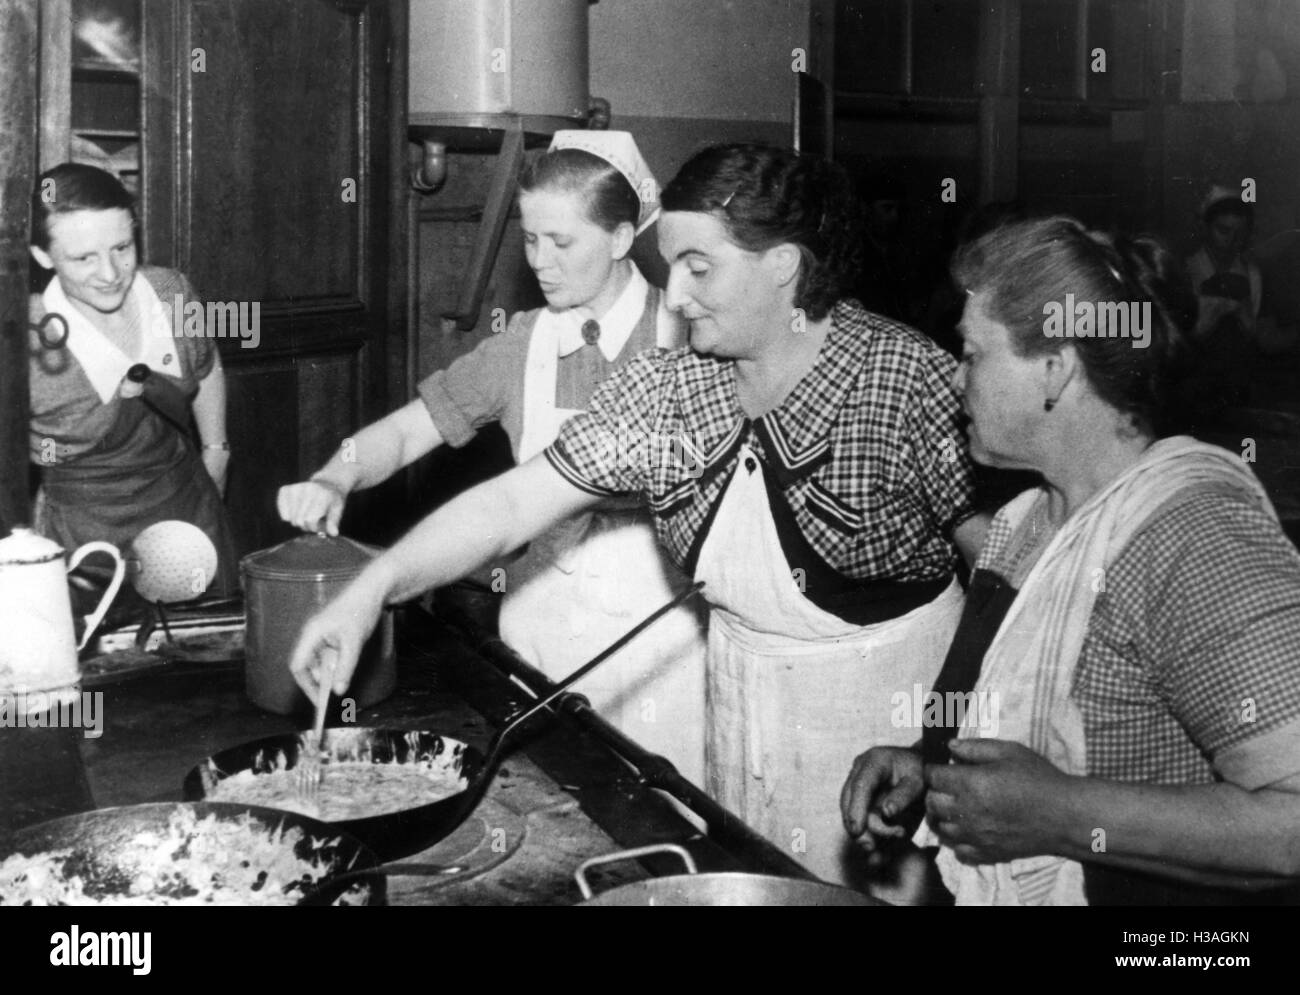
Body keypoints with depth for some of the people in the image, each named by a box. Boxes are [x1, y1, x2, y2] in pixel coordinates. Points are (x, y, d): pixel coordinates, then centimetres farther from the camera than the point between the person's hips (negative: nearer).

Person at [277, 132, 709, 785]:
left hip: (657, 626, -3)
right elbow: (408, 430, 4)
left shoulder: (683, 336, -8)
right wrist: (334, 480, -14)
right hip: (544, 621, 3)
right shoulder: (525, 344, 2)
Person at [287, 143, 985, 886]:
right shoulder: (663, 391, -6)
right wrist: (373, 588, -20)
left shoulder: (905, 374, -17)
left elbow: (993, 540, -12)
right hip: (742, 701, 4)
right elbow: (511, 504, -9)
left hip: (896, 697, -4)